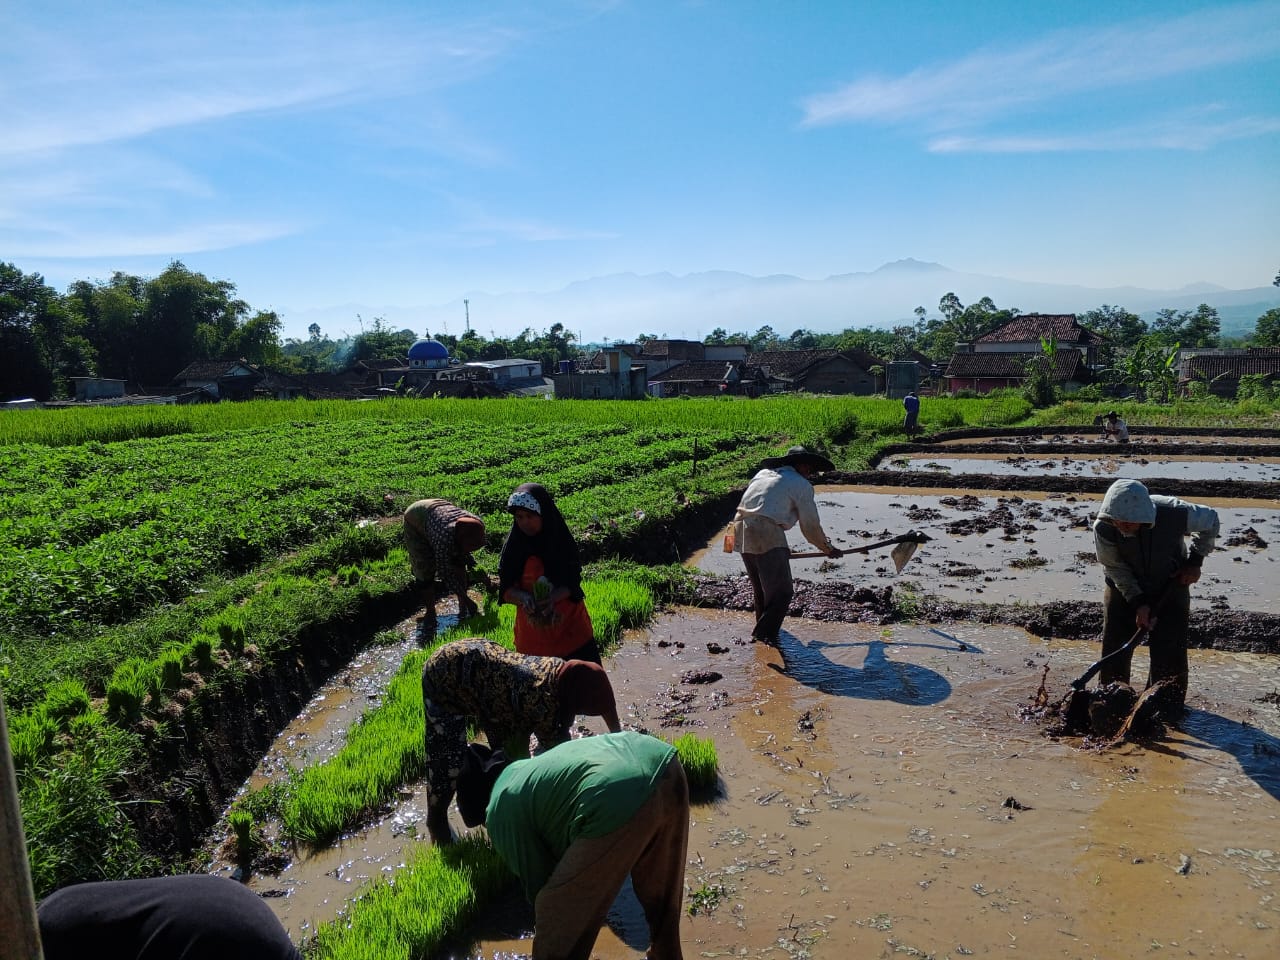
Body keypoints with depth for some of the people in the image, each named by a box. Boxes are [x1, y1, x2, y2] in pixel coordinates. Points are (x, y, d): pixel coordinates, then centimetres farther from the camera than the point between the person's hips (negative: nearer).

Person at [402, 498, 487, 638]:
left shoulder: (477, 525, -28)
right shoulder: (445, 537, -45)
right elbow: (444, 572, -35)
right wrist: (466, 598, -31)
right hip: (416, 521, -5)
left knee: (459, 562, -5)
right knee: (425, 570, -11)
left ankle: (462, 606, 7)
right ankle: (430, 613, 6)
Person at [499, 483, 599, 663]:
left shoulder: (563, 542, -6)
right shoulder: (513, 546, -3)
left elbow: (573, 583, -7)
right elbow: (505, 589, -4)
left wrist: (552, 597, -26)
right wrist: (523, 598, -25)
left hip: (571, 631, -1)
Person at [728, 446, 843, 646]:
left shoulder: (763, 473, 26)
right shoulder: (802, 485, 7)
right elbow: (810, 525, 9)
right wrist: (828, 549, 26)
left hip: (741, 528, 8)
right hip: (766, 533, -8)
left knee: (760, 586, 23)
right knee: (782, 591, -2)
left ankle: (764, 626, 35)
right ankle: (765, 633, -8)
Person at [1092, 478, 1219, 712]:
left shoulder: (1175, 513, -32)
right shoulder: (1103, 528, -31)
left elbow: (1210, 519, -7)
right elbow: (1114, 568, -14)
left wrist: (1195, 561, -10)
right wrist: (1138, 603, -20)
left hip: (1171, 585, 0)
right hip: (1124, 588, 0)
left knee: (1169, 649, -3)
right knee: (1114, 648, 0)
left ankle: (1166, 705, 16)